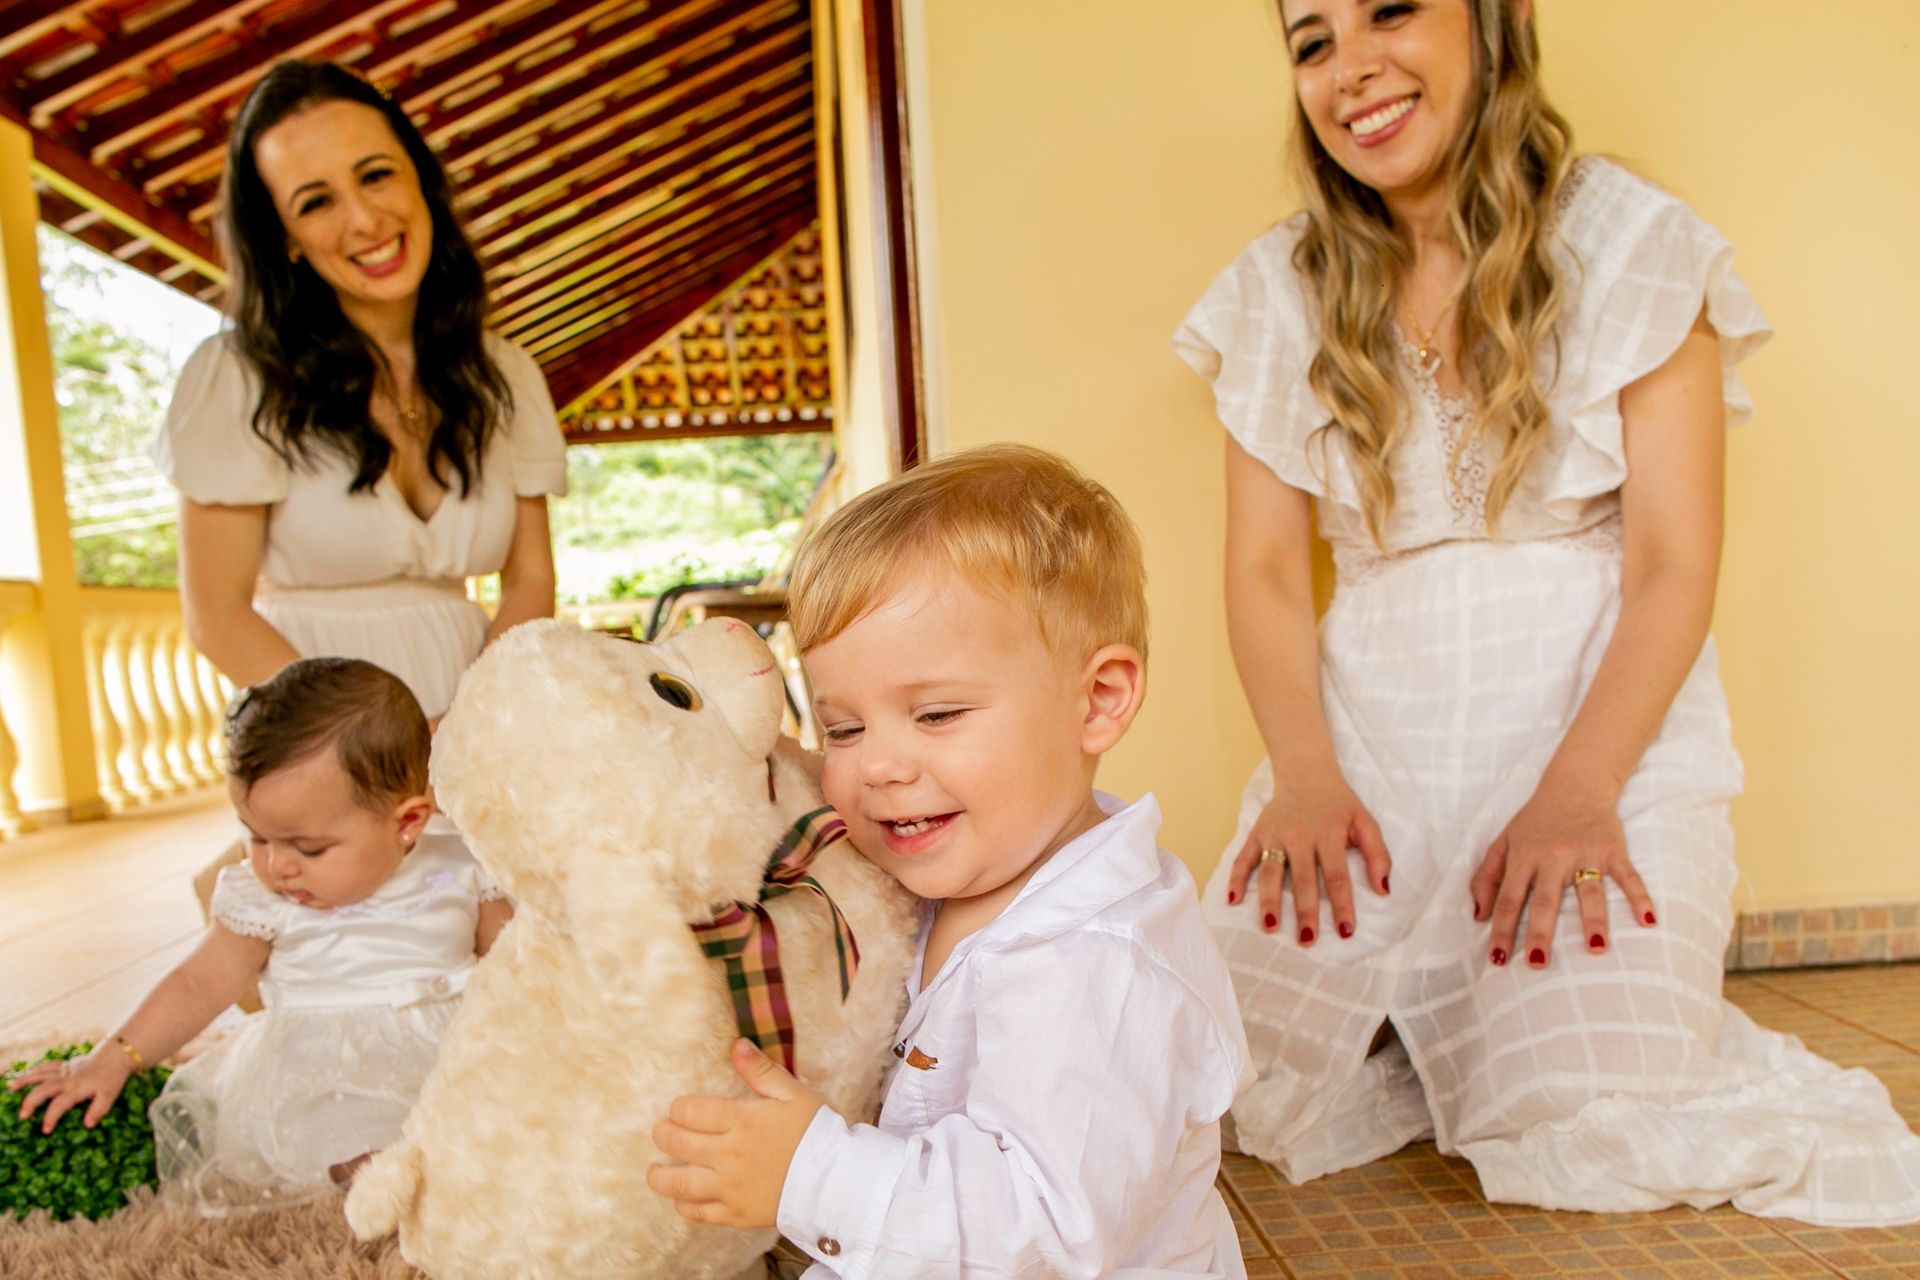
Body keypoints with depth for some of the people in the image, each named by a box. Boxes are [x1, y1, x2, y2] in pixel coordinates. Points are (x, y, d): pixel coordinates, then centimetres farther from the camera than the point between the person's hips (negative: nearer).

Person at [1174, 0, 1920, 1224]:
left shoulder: (1635, 242, -2)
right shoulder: (1277, 290, 5)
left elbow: (1673, 567, -6)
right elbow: (1265, 568, 1)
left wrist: (1577, 791, -20)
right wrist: (1306, 777, -14)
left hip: (1603, 721, -1)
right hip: (1372, 733, 2)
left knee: (1579, 1122, -17)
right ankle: (1426, 1020, 17)